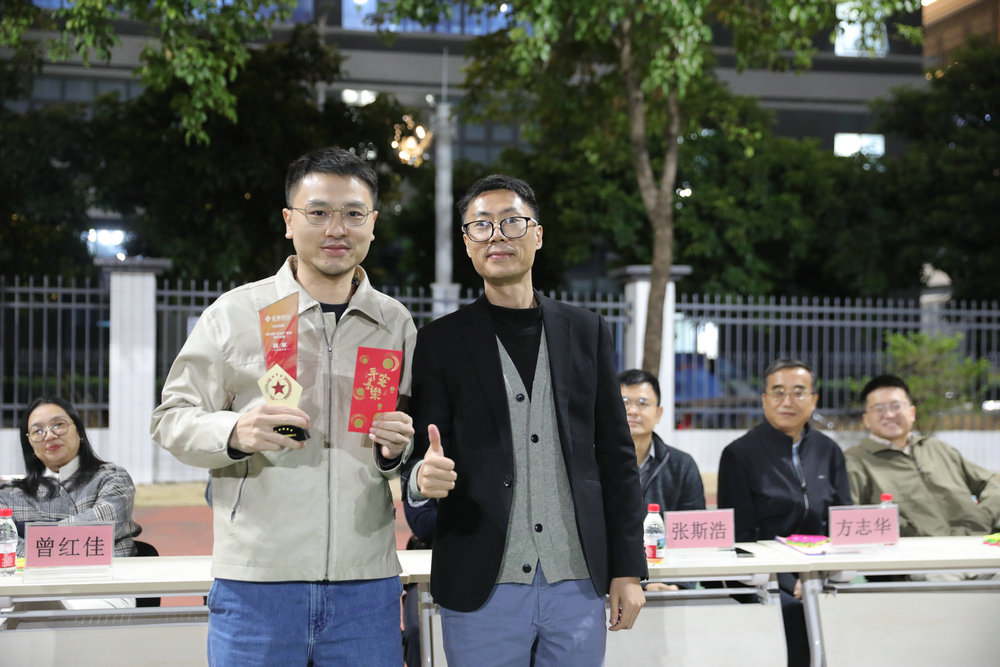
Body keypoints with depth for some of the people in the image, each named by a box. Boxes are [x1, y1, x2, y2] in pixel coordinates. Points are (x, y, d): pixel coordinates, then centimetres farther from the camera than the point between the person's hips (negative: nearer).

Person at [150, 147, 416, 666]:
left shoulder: (396, 323, 10)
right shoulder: (236, 312, 2)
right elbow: (171, 419, 3)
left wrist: (398, 448, -5)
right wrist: (235, 433, -17)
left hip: (366, 584, 3)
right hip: (255, 581, -2)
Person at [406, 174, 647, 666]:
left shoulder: (585, 332, 9)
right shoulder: (440, 343, 4)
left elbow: (616, 455, 9)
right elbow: (423, 455, 2)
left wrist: (627, 570, 5)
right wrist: (425, 477, -23)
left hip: (578, 584, 2)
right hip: (483, 588, -2)